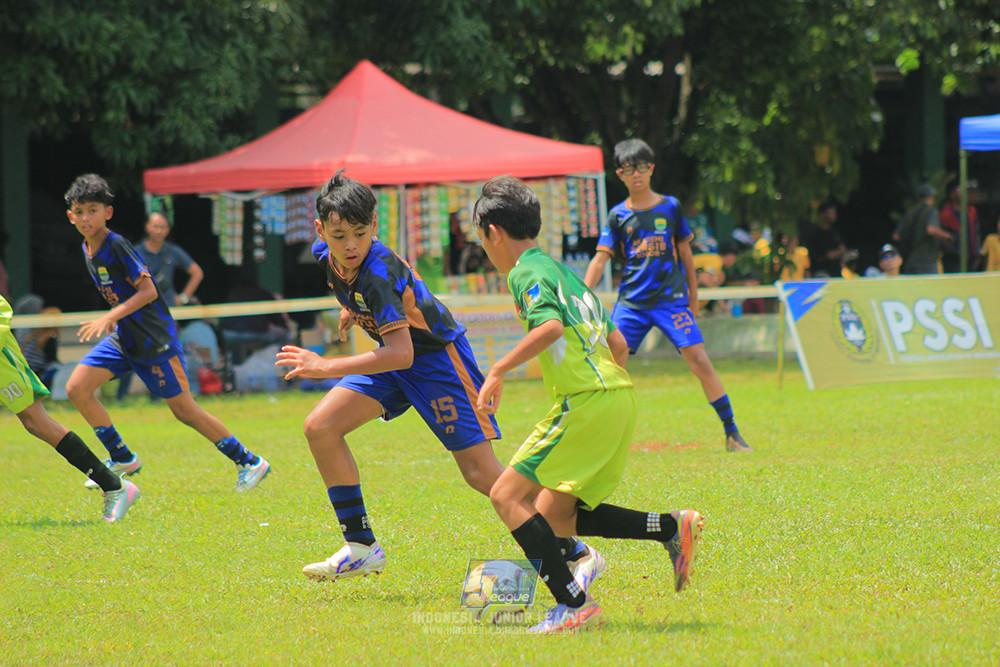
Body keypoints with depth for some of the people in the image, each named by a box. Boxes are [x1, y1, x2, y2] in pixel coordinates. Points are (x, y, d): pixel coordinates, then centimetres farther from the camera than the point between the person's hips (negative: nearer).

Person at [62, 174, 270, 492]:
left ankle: (249, 462, 9)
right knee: (77, 388, -5)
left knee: (184, 410, -3)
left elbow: (148, 291, -23)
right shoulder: (88, 249, 6)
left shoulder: (117, 246, -19)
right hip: (123, 336, 8)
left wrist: (109, 318, -29)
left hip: (154, 339, -8)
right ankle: (122, 459, 7)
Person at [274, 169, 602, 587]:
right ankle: (361, 547, 3)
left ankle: (577, 555, -3)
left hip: (436, 354, -8)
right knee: (320, 428, -7)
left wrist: (326, 367, -41)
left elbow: (401, 353, -41)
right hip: (393, 357, 8)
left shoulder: (378, 273, -33)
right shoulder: (324, 254, -9)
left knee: (481, 472, -12)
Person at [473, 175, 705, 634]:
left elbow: (551, 326, -22)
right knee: (554, 517, 13)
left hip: (586, 399, -9)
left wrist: (499, 371, -17)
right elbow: (617, 342, 26)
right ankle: (672, 528, 5)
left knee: (507, 496, -8)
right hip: (619, 395, 9)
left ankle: (573, 604, -16)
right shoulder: (564, 272, 25)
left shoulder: (525, 272, -3)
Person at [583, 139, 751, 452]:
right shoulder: (618, 215, 6)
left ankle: (732, 434, -4)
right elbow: (600, 259, 3)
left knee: (699, 361, -10)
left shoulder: (669, 207, 6)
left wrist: (693, 299, 13)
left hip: (671, 298, -1)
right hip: (631, 301, 1)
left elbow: (684, 253, 12)